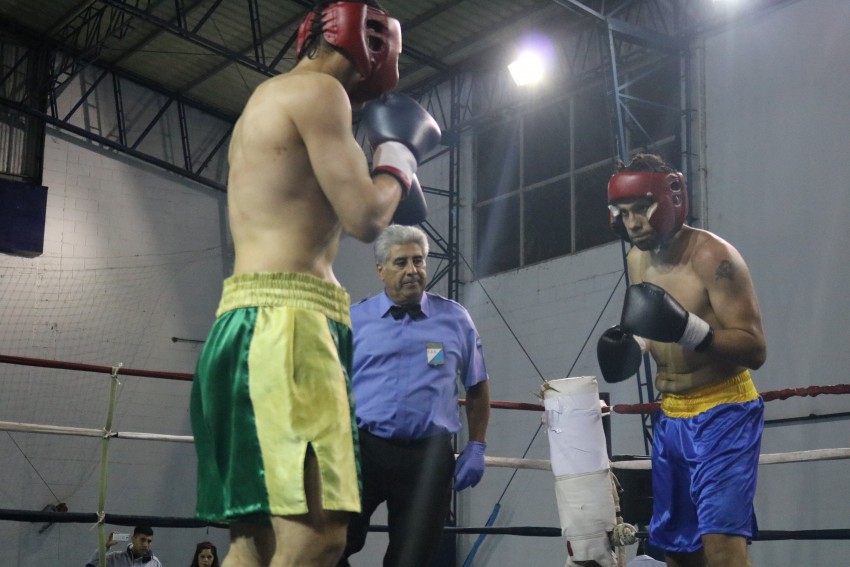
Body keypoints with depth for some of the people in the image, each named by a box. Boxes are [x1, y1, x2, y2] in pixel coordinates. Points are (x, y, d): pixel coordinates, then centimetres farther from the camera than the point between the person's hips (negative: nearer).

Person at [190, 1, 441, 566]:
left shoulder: (265, 101, 28)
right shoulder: (318, 90, -2)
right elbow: (364, 217, -8)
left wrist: (377, 161, 27)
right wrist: (397, 155, 11)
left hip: (251, 323, 11)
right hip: (284, 321, -10)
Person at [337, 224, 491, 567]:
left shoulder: (455, 319, 8)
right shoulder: (352, 320, 6)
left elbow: (477, 387, 15)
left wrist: (476, 447, 7)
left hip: (428, 455, 1)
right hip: (362, 448, 0)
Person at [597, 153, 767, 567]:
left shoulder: (712, 256, -19)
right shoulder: (637, 260, 5)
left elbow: (755, 350, -23)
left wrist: (688, 328, -37)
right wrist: (632, 345, 0)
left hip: (723, 413, -8)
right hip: (670, 417, 8)